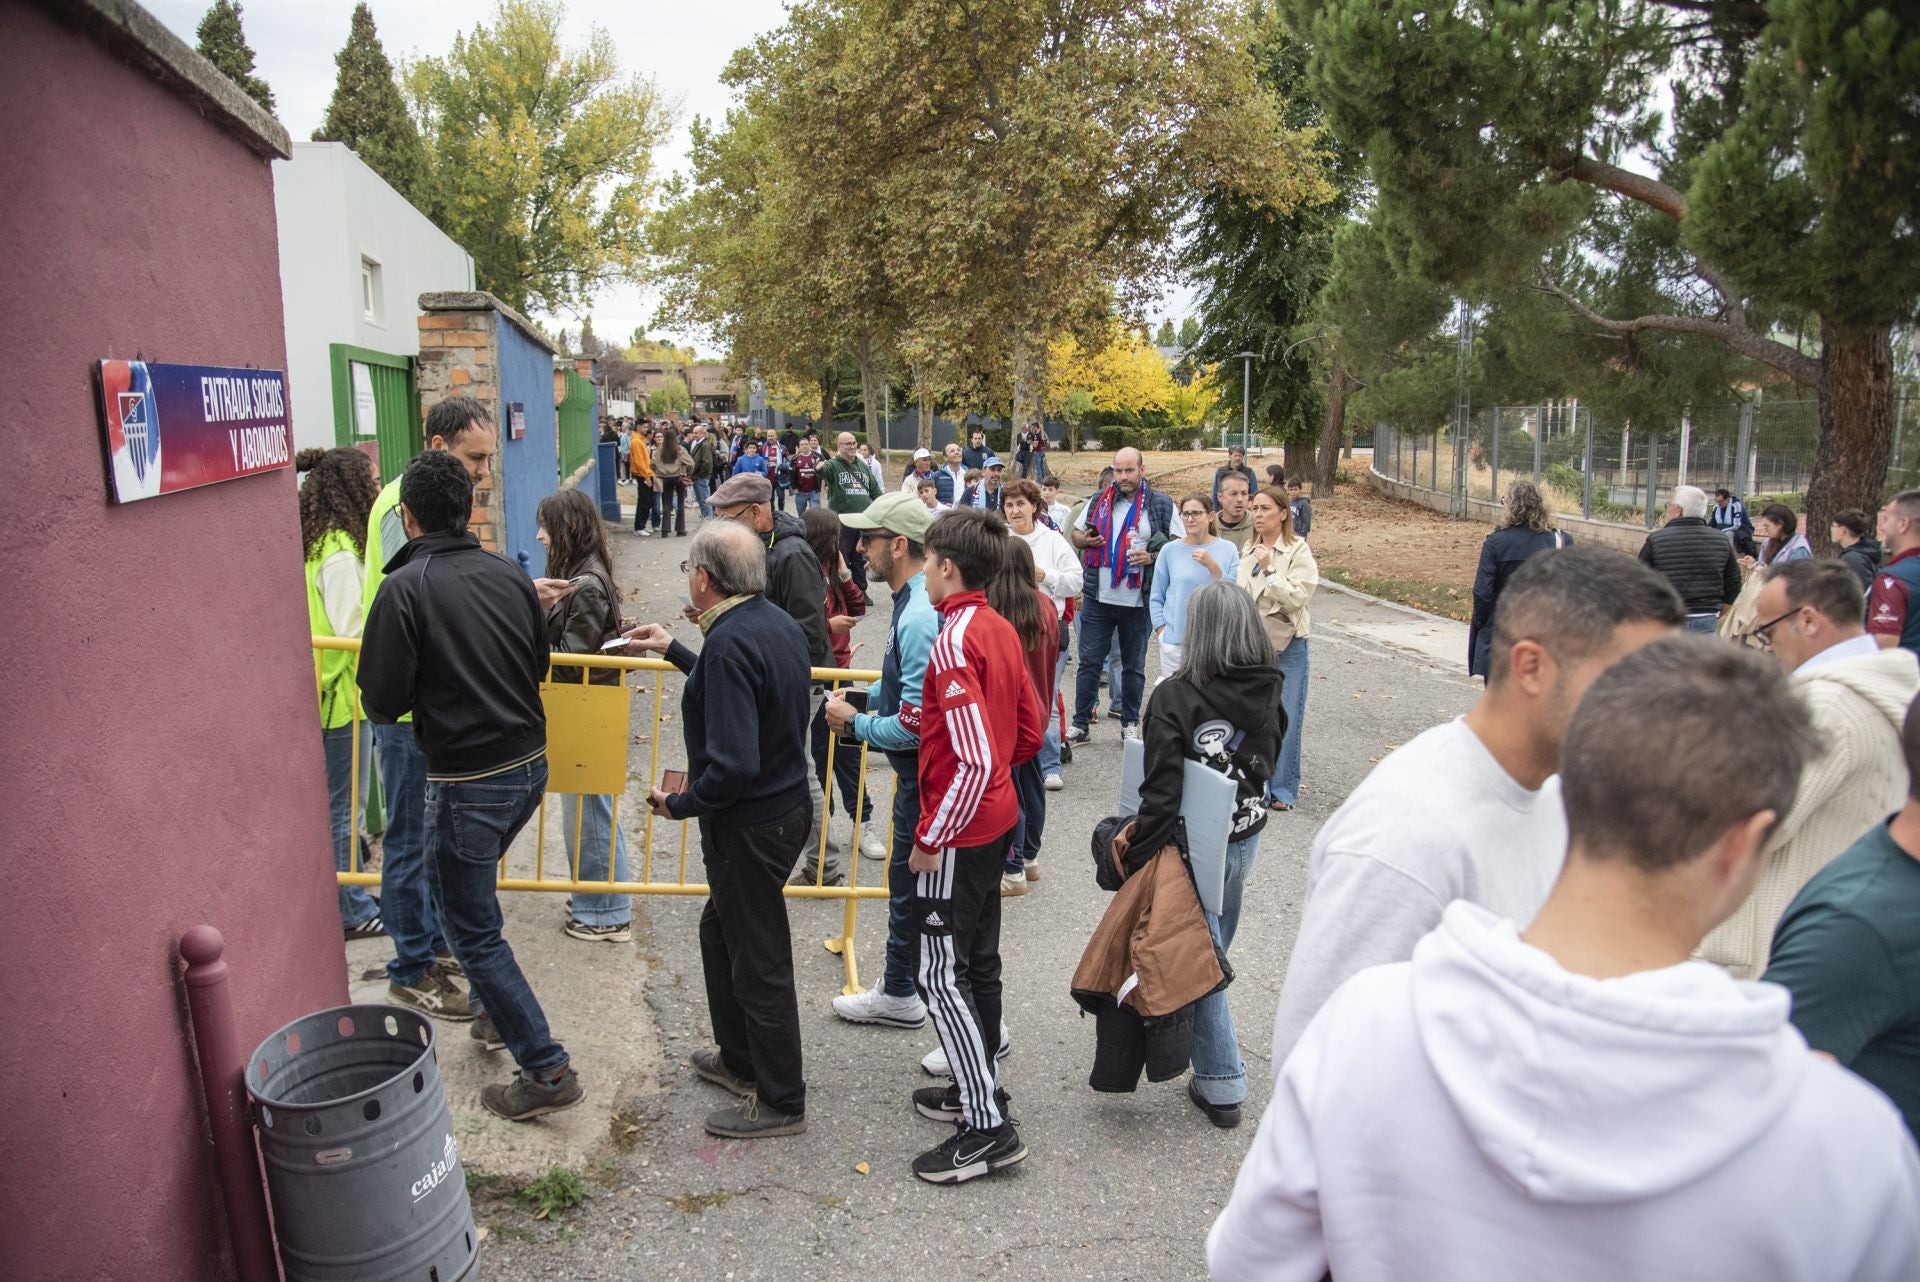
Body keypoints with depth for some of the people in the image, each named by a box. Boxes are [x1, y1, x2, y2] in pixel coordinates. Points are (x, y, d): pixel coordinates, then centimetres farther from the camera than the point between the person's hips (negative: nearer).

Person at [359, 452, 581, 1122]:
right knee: (472, 888, 30)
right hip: (529, 763, 7)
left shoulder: (405, 588, -16)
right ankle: (494, 1007, 44)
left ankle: (547, 1069, 7)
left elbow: (383, 701, -14)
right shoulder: (509, 572, 2)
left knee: (471, 924, 6)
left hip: (467, 781, -7)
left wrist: (427, 689, 6)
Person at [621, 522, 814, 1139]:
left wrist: (680, 805, -15)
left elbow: (734, 764, -31)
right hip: (786, 805, 10)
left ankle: (780, 1101, 23)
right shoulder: (779, 622, 3)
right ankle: (740, 1059, 43)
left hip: (749, 826, -10)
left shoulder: (730, 642, -26)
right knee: (721, 931, 26)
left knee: (758, 961, 6)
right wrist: (675, 651, 27)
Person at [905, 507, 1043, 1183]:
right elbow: (1029, 732, 12)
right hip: (997, 820, 9)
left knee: (941, 975, 0)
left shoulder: (953, 644, -22)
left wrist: (930, 839, -18)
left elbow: (975, 764, -28)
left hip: (959, 834, -9)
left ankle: (988, 1128, 6)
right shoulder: (1002, 629, 6)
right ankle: (979, 1086, 34)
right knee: (978, 961, 20)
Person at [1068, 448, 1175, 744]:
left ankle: (1130, 724, 23)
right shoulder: (1098, 501, 6)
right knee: (1089, 662, 4)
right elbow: (1076, 533, 17)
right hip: (1098, 598, 1)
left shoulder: (1161, 505, -1)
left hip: (1138, 601, -1)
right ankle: (1080, 724, 12)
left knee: (1134, 665, 11)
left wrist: (1152, 557, -17)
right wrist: (1085, 540, -7)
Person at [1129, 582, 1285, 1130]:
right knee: (1214, 946, 23)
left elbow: (1162, 788, -23)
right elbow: (1268, 760, 9)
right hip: (1247, 837, 6)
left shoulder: (1175, 696, -21)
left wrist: (1141, 848, -15)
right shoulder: (1268, 693, -4)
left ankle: (1221, 1084, 16)